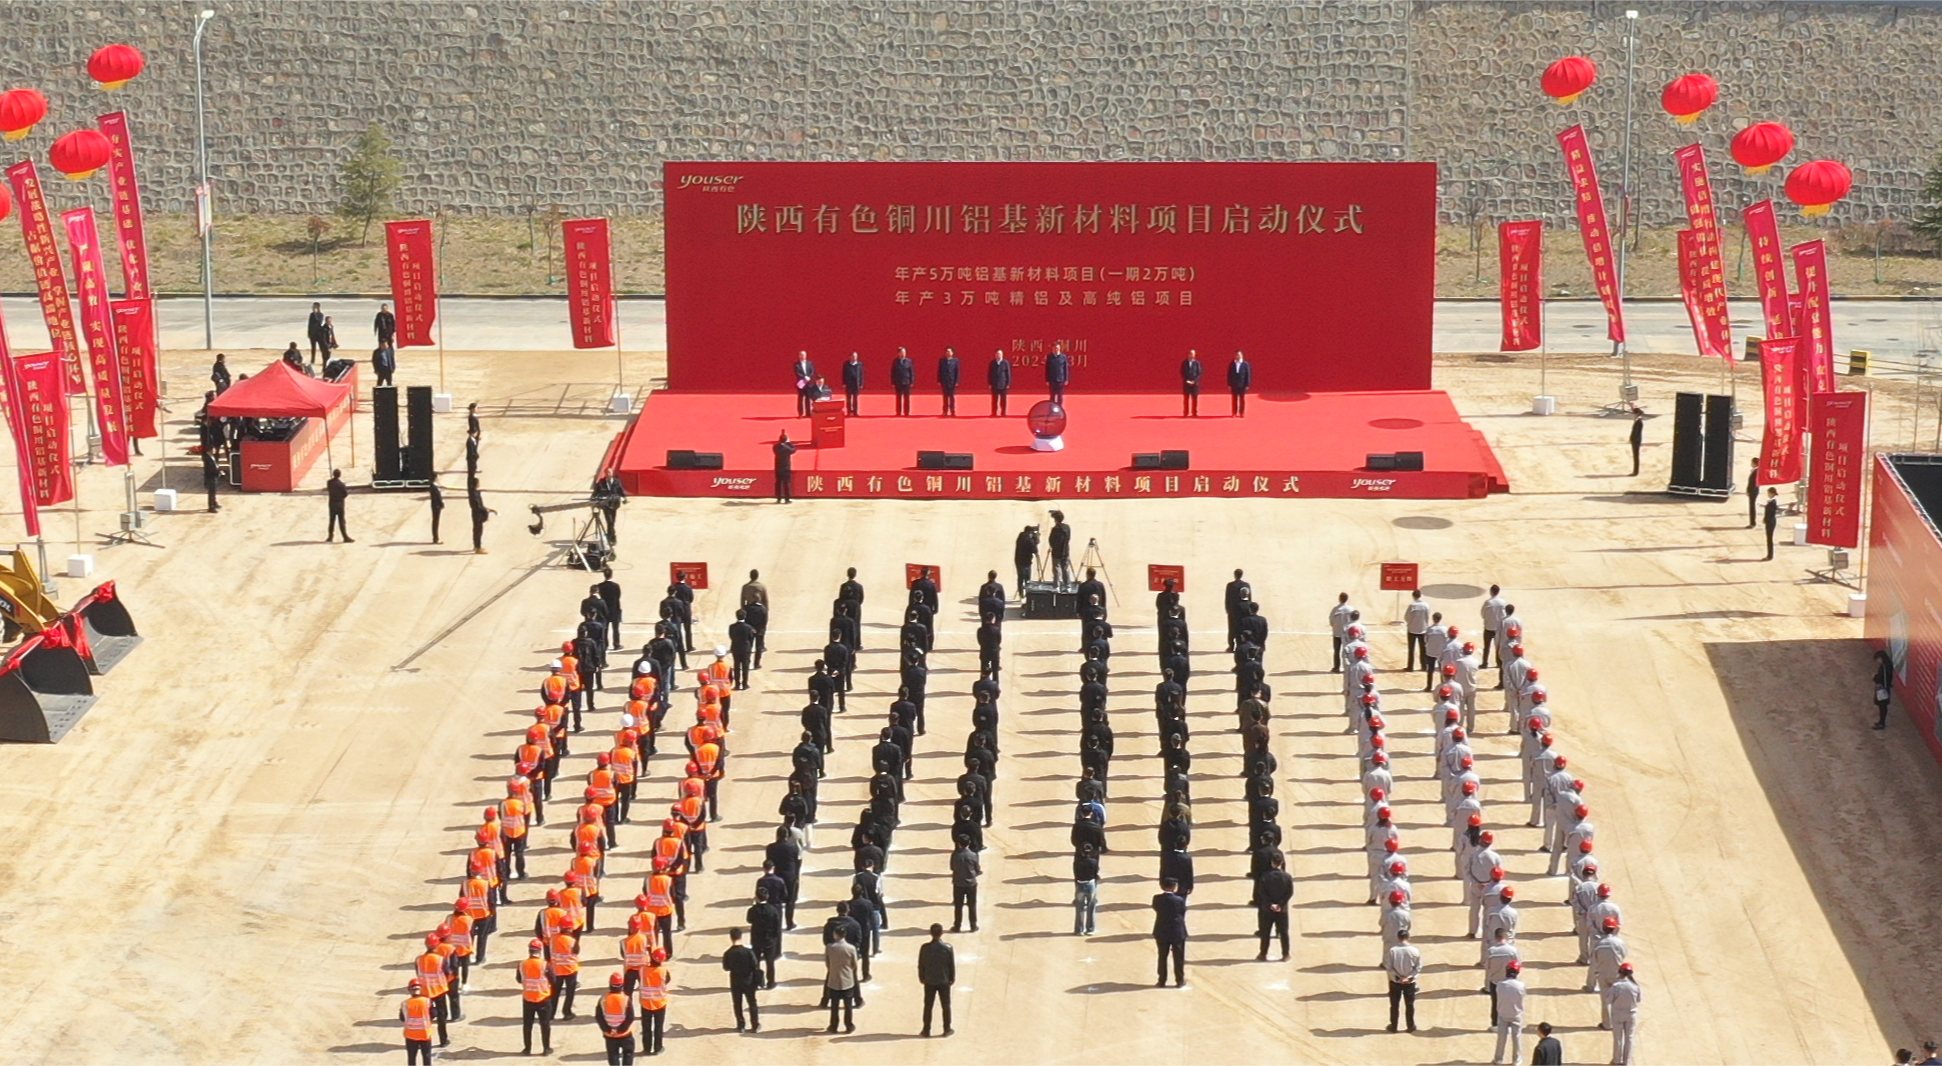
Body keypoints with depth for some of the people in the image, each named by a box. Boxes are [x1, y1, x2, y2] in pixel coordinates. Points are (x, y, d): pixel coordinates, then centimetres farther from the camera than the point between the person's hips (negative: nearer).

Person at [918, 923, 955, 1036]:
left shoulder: (925, 948, -12)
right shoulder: (948, 948, -13)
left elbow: (921, 965, -3)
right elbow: (952, 966, -5)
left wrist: (921, 978, 11)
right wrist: (952, 979, 9)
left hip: (929, 981, 1)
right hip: (944, 981, -1)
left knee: (928, 1006, 11)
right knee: (946, 1006, 12)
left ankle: (927, 1030, 14)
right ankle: (947, 1029, 17)